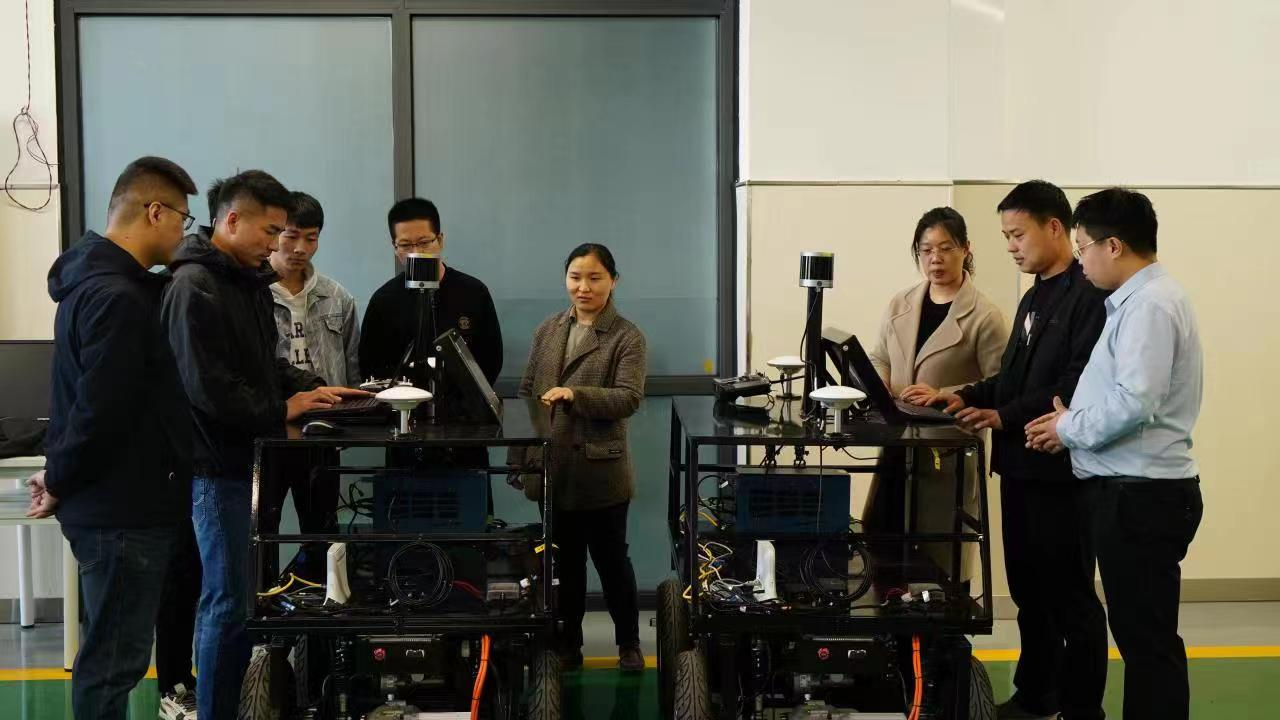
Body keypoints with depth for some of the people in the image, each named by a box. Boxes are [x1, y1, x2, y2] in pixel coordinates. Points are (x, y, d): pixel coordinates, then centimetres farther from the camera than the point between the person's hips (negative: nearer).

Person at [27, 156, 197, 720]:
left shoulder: (101, 281, 12)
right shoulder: (116, 298, -20)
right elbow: (100, 412, -22)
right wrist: (60, 484, -11)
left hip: (119, 503, 10)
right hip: (122, 510, -10)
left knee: (113, 654, 18)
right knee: (113, 661, 0)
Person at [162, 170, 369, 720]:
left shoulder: (250, 281, 13)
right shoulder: (195, 287, -16)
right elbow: (207, 387, -22)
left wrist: (313, 388, 6)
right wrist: (281, 411, -13)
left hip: (248, 455, 9)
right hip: (217, 462, -9)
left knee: (236, 594, 14)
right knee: (228, 600, -2)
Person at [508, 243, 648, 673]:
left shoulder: (627, 337, -6)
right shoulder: (547, 331, 9)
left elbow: (628, 398, -17)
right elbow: (526, 395, 11)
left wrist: (574, 394, -28)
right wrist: (519, 458, 7)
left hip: (601, 471, -4)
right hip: (552, 470, 4)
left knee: (610, 558, 9)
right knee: (564, 560, 14)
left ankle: (629, 643, 26)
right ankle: (568, 645, 27)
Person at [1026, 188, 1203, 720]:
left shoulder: (1150, 303, -16)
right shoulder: (1138, 299, 15)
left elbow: (1134, 403, -25)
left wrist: (1068, 429, -10)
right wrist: (1073, 421, 5)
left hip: (1141, 494, -10)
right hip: (1132, 488, 10)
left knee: (1147, 637, -2)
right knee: (1139, 632, 16)